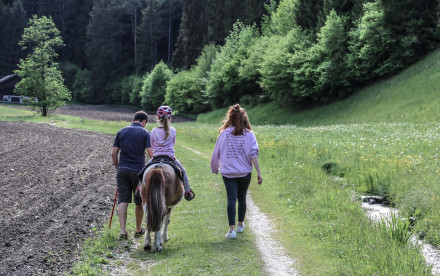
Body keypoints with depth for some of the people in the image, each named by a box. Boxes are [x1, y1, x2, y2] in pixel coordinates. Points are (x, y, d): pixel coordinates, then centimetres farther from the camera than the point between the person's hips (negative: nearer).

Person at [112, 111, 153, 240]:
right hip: (138, 171, -2)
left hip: (122, 170, 2)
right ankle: (138, 230, 25)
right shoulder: (145, 133, -3)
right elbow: (150, 154, -10)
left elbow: (114, 154, 5)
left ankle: (123, 231, -10)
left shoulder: (121, 132, 7)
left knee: (123, 201, 1)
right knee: (140, 202, 13)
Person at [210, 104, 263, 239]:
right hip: (245, 172, 1)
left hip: (228, 172, -1)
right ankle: (240, 224, 35)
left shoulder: (224, 133, 2)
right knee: (242, 198, 17)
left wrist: (215, 168, 23)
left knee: (231, 199, -5)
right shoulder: (249, 134, 0)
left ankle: (232, 229, -19)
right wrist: (259, 172, -8)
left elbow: (216, 153, 7)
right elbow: (253, 154, -9)